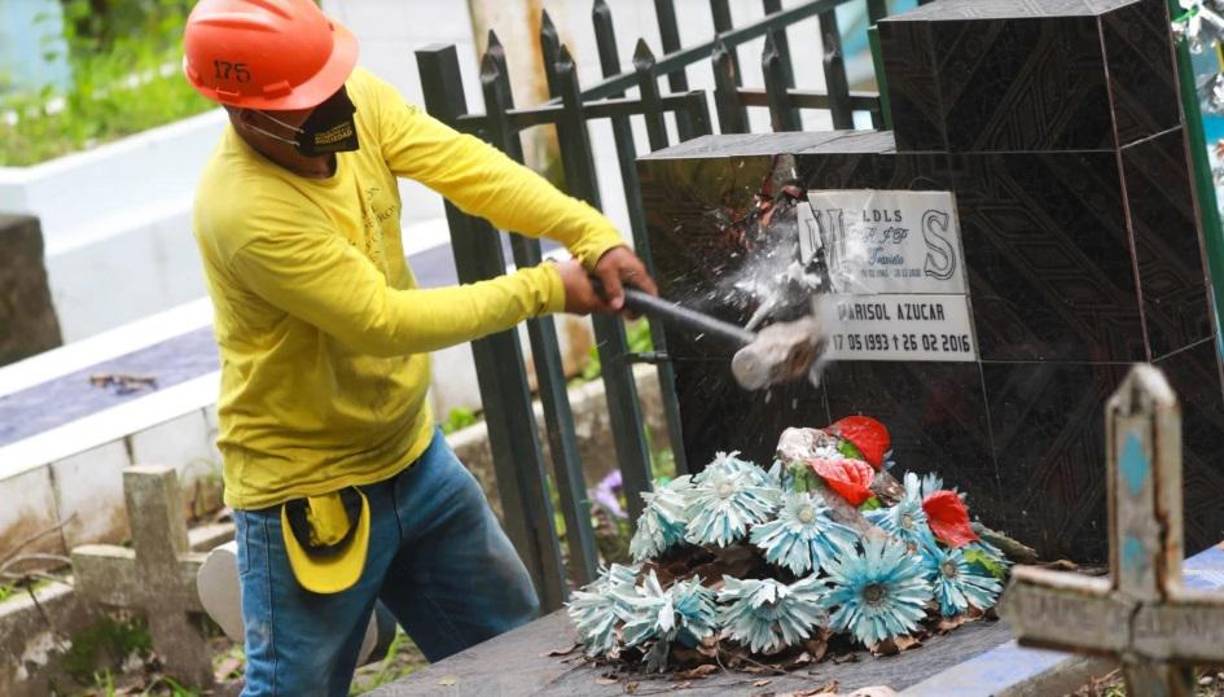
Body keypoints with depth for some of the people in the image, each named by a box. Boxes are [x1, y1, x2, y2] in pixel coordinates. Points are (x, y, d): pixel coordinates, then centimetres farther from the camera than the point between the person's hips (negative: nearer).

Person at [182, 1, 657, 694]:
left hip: (412, 455, 8)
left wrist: (594, 235, -28)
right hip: (310, 496, -8)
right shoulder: (246, 211, -30)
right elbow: (382, 322, -27)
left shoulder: (357, 104, -9)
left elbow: (465, 165, -13)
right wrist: (544, 289, -20)